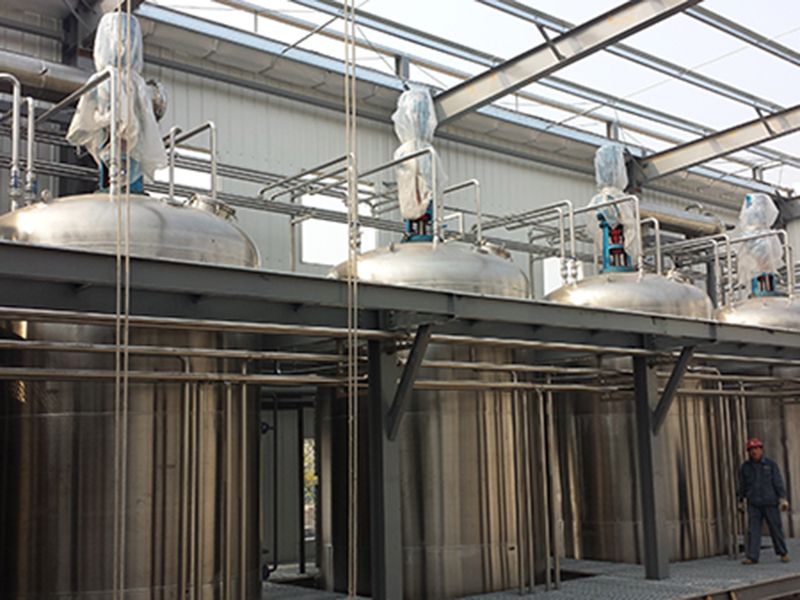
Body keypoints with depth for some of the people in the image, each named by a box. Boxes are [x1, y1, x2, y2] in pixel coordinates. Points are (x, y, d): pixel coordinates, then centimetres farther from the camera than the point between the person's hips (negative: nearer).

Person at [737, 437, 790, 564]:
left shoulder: (771, 464, 2)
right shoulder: (745, 467, 6)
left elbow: (778, 483, -2)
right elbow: (742, 486, 10)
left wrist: (783, 499, -10)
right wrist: (741, 501, 9)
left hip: (770, 503, -1)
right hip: (753, 505, 1)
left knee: (776, 528, 4)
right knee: (753, 530, -5)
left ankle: (783, 553, 22)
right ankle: (751, 557, -7)